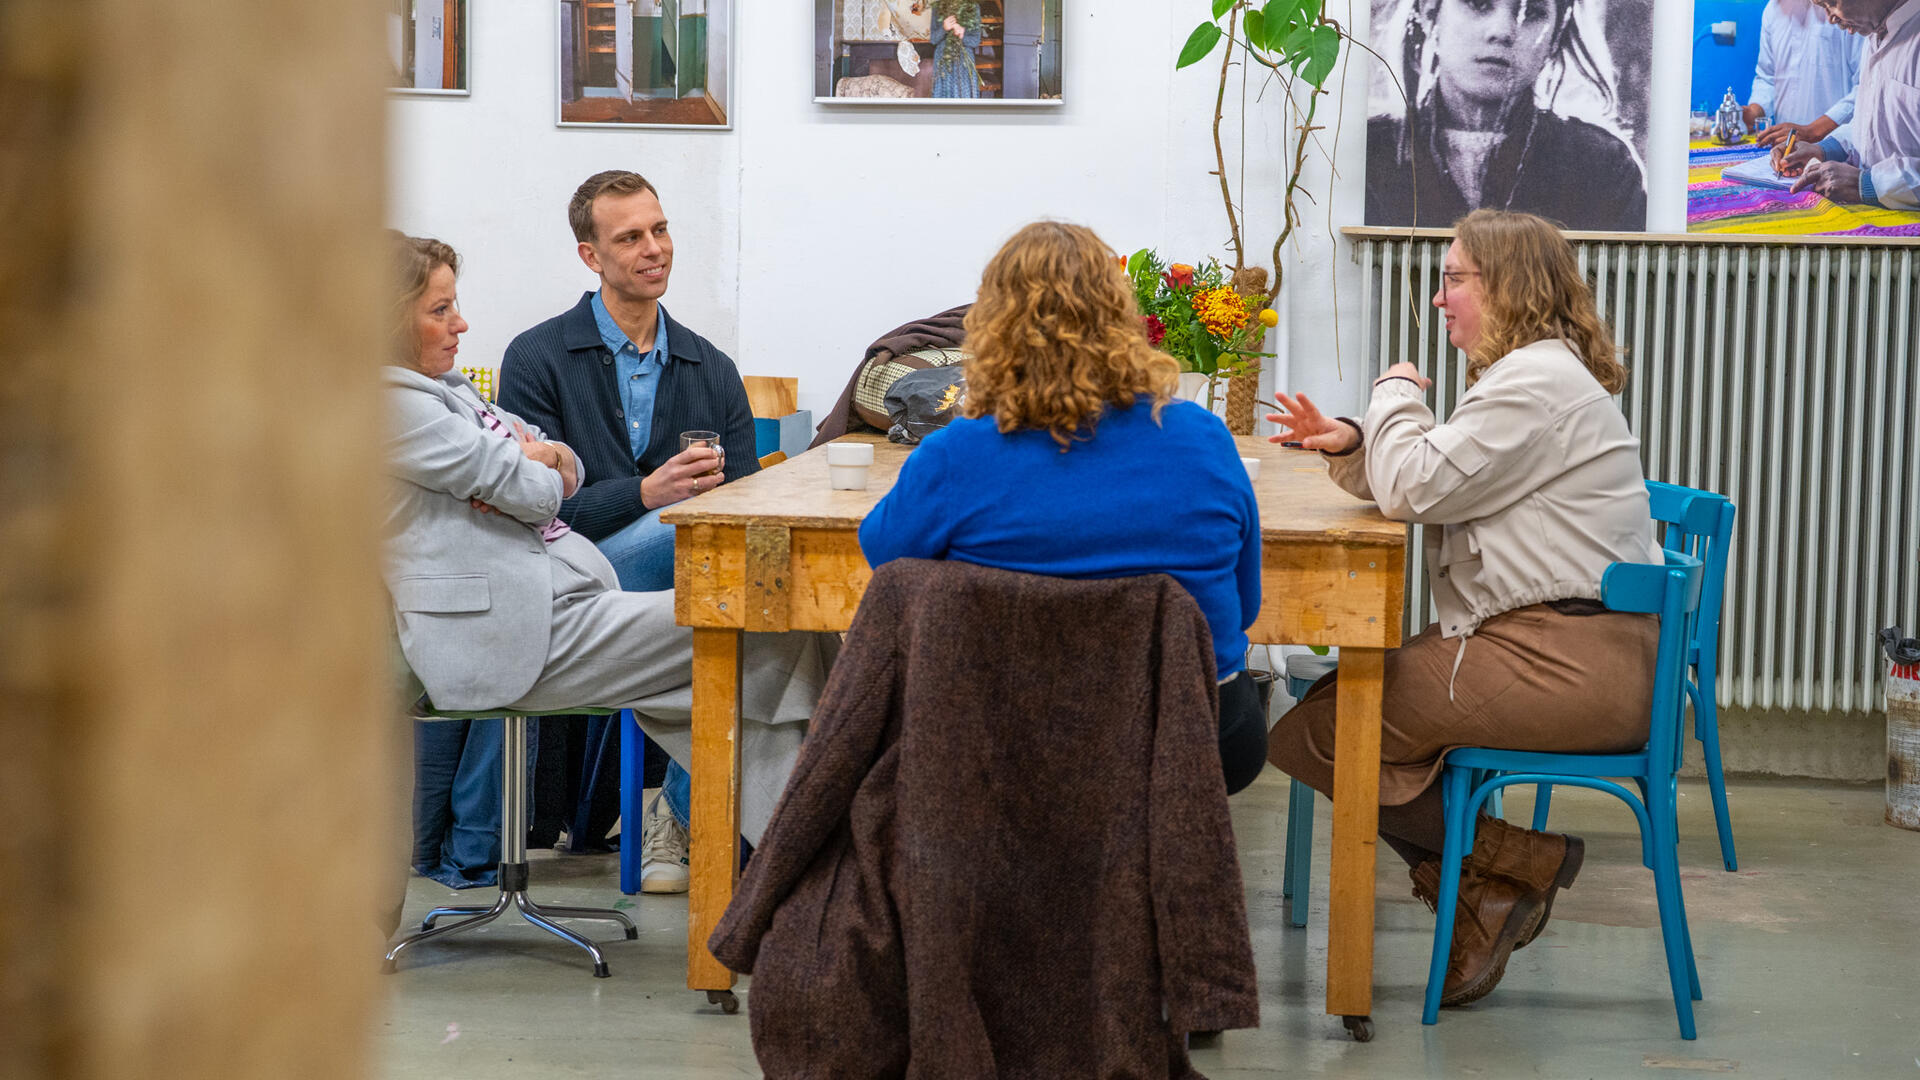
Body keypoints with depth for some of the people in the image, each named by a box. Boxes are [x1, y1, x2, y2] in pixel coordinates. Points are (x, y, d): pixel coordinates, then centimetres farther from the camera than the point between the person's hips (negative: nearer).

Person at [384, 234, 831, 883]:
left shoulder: (444, 386, 21)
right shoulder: (390, 405, -12)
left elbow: (568, 474, 19)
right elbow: (531, 491, -13)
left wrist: (547, 456, -4)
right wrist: (526, 467, 10)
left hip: (562, 598, 10)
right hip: (514, 640, -10)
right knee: (768, 633, -12)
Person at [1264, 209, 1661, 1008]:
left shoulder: (1538, 383, -13)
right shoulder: (1526, 374, 23)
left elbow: (1415, 489, -17)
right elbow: (1415, 488, 24)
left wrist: (1396, 395, 1)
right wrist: (1348, 445, 5)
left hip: (1565, 664, -11)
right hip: (1569, 649, 11)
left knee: (1312, 728, -14)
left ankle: (1519, 862, -5)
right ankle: (1482, 902, 8)